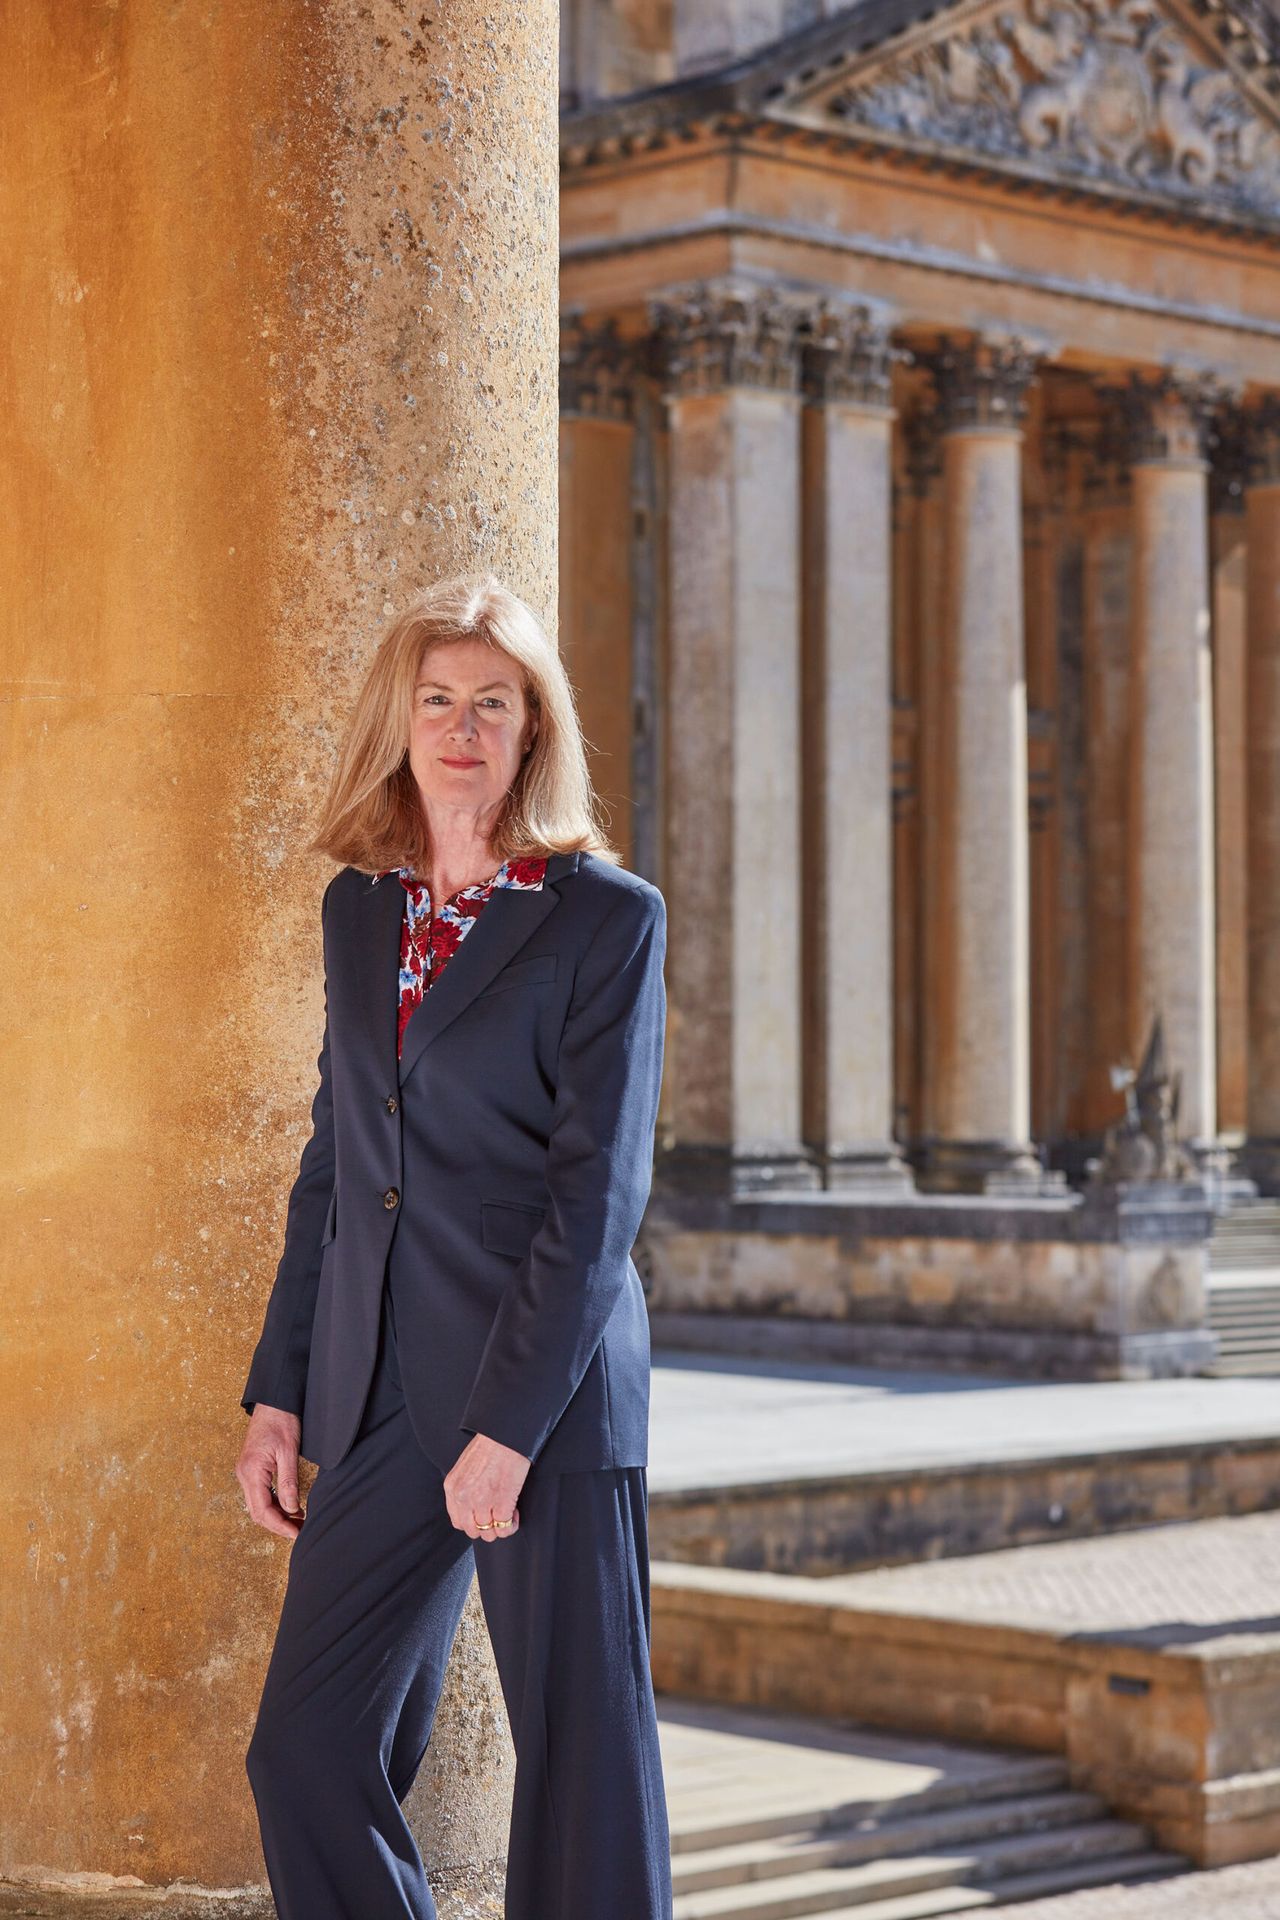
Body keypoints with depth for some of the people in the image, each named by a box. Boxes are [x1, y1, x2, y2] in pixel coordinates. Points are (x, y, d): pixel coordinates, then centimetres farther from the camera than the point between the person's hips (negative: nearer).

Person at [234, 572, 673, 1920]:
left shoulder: (608, 917, -5)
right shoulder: (357, 908, 13)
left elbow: (598, 1191, -11)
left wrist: (510, 1425, -16)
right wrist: (278, 1393, 12)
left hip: (551, 1398, -6)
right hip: (381, 1399, 6)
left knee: (583, 1768, 1)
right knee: (304, 1754, 6)